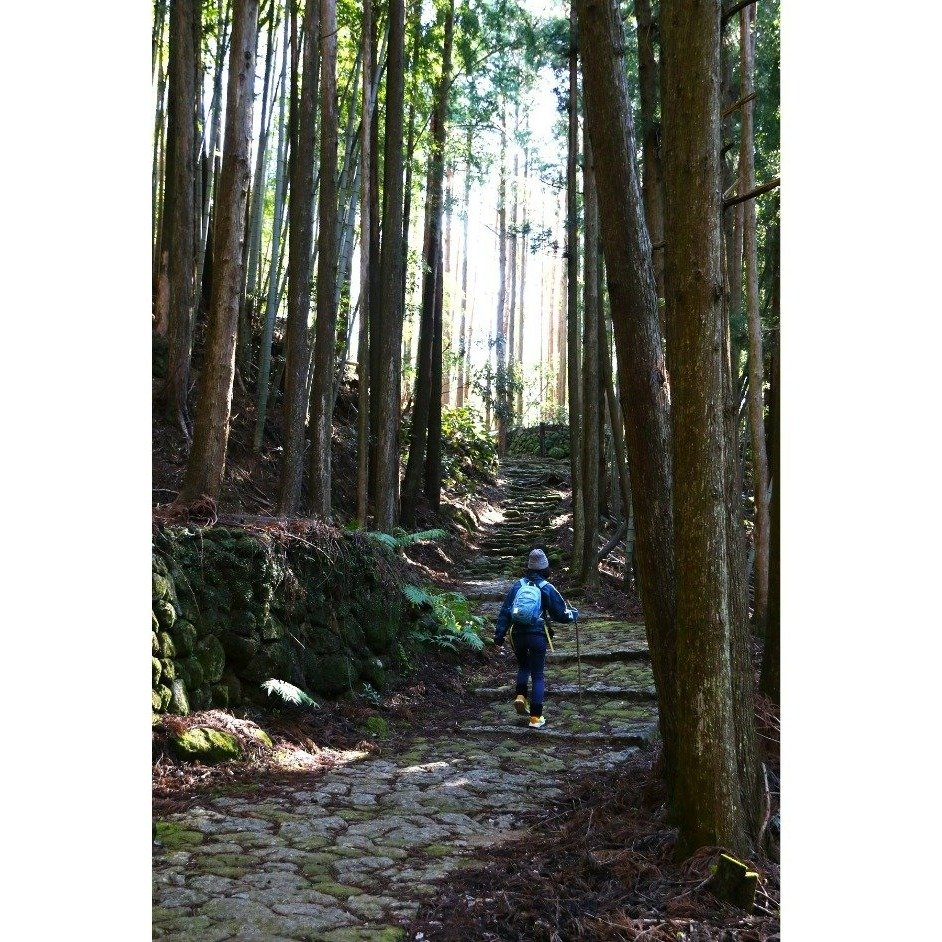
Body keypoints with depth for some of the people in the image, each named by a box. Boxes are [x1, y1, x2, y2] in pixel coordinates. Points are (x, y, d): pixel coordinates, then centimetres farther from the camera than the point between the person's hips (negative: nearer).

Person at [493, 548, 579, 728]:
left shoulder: (517, 586, 4)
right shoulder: (547, 589, -4)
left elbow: (504, 611, 2)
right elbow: (560, 614, 0)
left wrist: (499, 633, 6)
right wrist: (574, 614, 20)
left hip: (517, 635, 3)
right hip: (537, 636, -3)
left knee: (523, 667, 26)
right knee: (537, 676, 5)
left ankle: (520, 696, 4)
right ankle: (535, 717, 3)